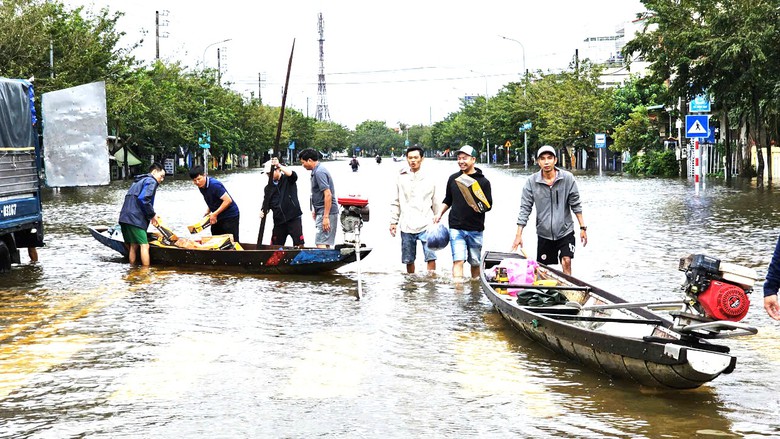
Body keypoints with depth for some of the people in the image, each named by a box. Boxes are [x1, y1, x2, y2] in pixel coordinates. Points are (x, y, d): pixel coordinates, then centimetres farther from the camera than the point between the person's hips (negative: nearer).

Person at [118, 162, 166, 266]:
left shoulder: (138, 181, 28)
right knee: (144, 245, -11)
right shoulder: (151, 181, -3)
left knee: (133, 246, 14)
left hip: (124, 218, 9)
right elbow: (144, 199, -18)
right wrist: (152, 215, -6)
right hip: (135, 219, -9)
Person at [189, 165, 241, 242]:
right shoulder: (201, 187, 2)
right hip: (218, 217, 9)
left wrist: (214, 214, -23)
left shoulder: (215, 185, -24)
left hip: (230, 216, -9)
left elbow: (228, 200, -26)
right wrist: (207, 212, 4)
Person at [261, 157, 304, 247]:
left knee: (299, 245, -9)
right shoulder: (269, 188, 14)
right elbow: (266, 203, 16)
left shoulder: (287, 180, 1)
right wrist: (263, 211, -6)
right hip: (279, 221, 5)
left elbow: (292, 174, -22)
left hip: (293, 218, -5)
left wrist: (279, 165, -26)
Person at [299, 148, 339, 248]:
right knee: (325, 245, 14)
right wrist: (315, 210, 29)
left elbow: (328, 195, -23)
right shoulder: (317, 171, 16)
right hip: (321, 212, 10)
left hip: (326, 213, -10)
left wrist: (326, 217, -25)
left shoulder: (319, 172, -16)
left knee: (320, 244, -15)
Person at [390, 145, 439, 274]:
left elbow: (435, 203, 14)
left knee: (431, 257, -12)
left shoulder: (429, 180, 7)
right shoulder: (401, 179, 7)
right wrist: (393, 222, 4)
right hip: (407, 227, 1)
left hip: (426, 225, -1)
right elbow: (395, 203, 9)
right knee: (409, 260, 8)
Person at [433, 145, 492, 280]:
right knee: (458, 260, -12)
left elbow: (489, 205, -2)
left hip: (475, 229, -1)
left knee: (475, 263, 9)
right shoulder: (453, 179, 10)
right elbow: (447, 200, 21)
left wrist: (481, 208, -23)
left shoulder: (483, 181, 0)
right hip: (456, 228, 1)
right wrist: (439, 214, 7)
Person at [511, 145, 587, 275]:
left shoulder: (567, 178, -8)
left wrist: (582, 228, -1)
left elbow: (575, 205, 0)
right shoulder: (531, 182, -7)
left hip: (565, 231, -1)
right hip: (543, 233, 1)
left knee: (566, 262, -14)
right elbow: (525, 208, -4)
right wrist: (518, 235, -8)